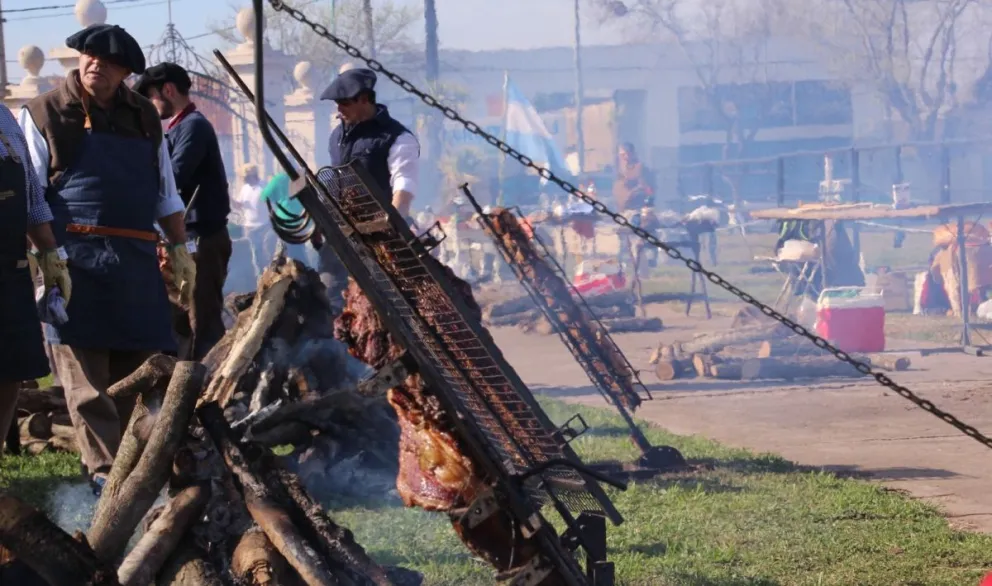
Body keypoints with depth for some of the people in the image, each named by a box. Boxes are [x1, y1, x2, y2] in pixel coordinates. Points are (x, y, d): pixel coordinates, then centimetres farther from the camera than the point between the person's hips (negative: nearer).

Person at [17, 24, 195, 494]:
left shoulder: (143, 117, 15)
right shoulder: (46, 114, 0)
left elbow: (165, 192, 22)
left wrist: (180, 249, 17)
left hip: (135, 260, 5)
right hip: (73, 257, -5)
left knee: (133, 368, 7)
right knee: (84, 371, -9)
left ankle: (127, 456, 18)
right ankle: (103, 468, -12)